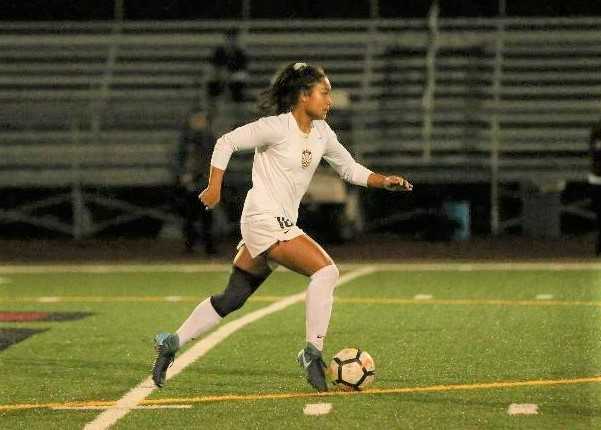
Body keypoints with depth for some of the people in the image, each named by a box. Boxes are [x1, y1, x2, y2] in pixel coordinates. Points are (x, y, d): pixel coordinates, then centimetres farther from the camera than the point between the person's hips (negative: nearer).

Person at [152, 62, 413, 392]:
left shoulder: (321, 133, 10)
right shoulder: (277, 127, -13)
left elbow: (350, 169, 18)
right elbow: (226, 142, -9)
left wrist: (384, 182, 3)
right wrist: (214, 188, -12)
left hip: (282, 223, 9)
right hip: (264, 219, -9)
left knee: (232, 299, 13)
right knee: (325, 270, -19)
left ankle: (172, 343, 22)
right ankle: (313, 352, -16)